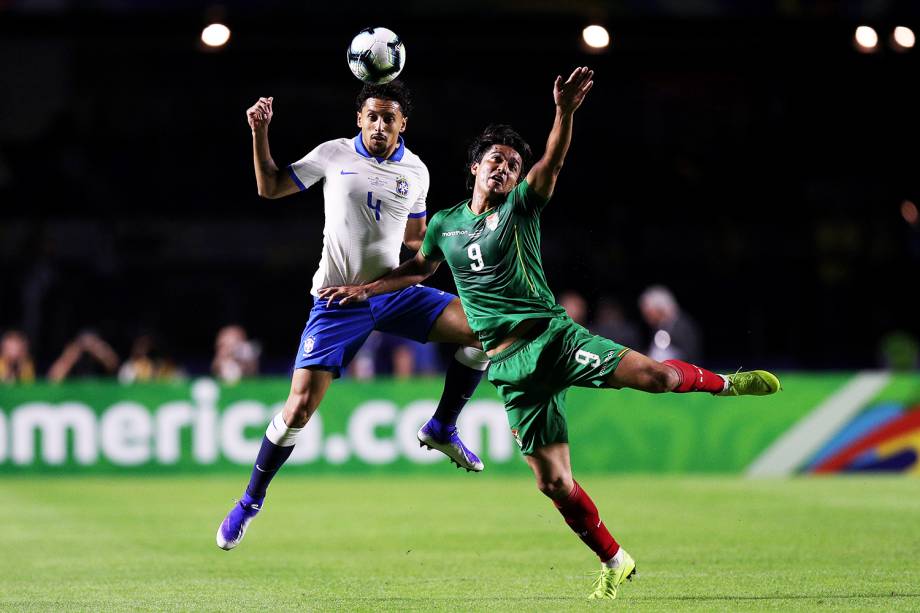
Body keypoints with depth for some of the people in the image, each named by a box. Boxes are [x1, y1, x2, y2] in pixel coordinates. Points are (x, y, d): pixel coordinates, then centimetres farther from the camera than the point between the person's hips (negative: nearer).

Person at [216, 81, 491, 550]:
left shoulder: (415, 172, 5)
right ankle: (250, 501, 9)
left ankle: (442, 428, 3)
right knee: (299, 409, -12)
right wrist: (260, 132, -7)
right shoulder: (335, 155, -2)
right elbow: (270, 188, 5)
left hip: (395, 292, 3)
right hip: (338, 301, -3)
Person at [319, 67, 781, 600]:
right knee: (554, 481, -4)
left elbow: (553, 162, -17)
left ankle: (724, 383, 7)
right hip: (511, 364, 3)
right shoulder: (445, 225, 14)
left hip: (552, 334, -3)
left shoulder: (520, 207, 2)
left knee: (653, 374, -25)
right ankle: (614, 562, 13)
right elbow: (419, 270, 33)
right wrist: (365, 288, 23)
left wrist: (565, 112, -34)